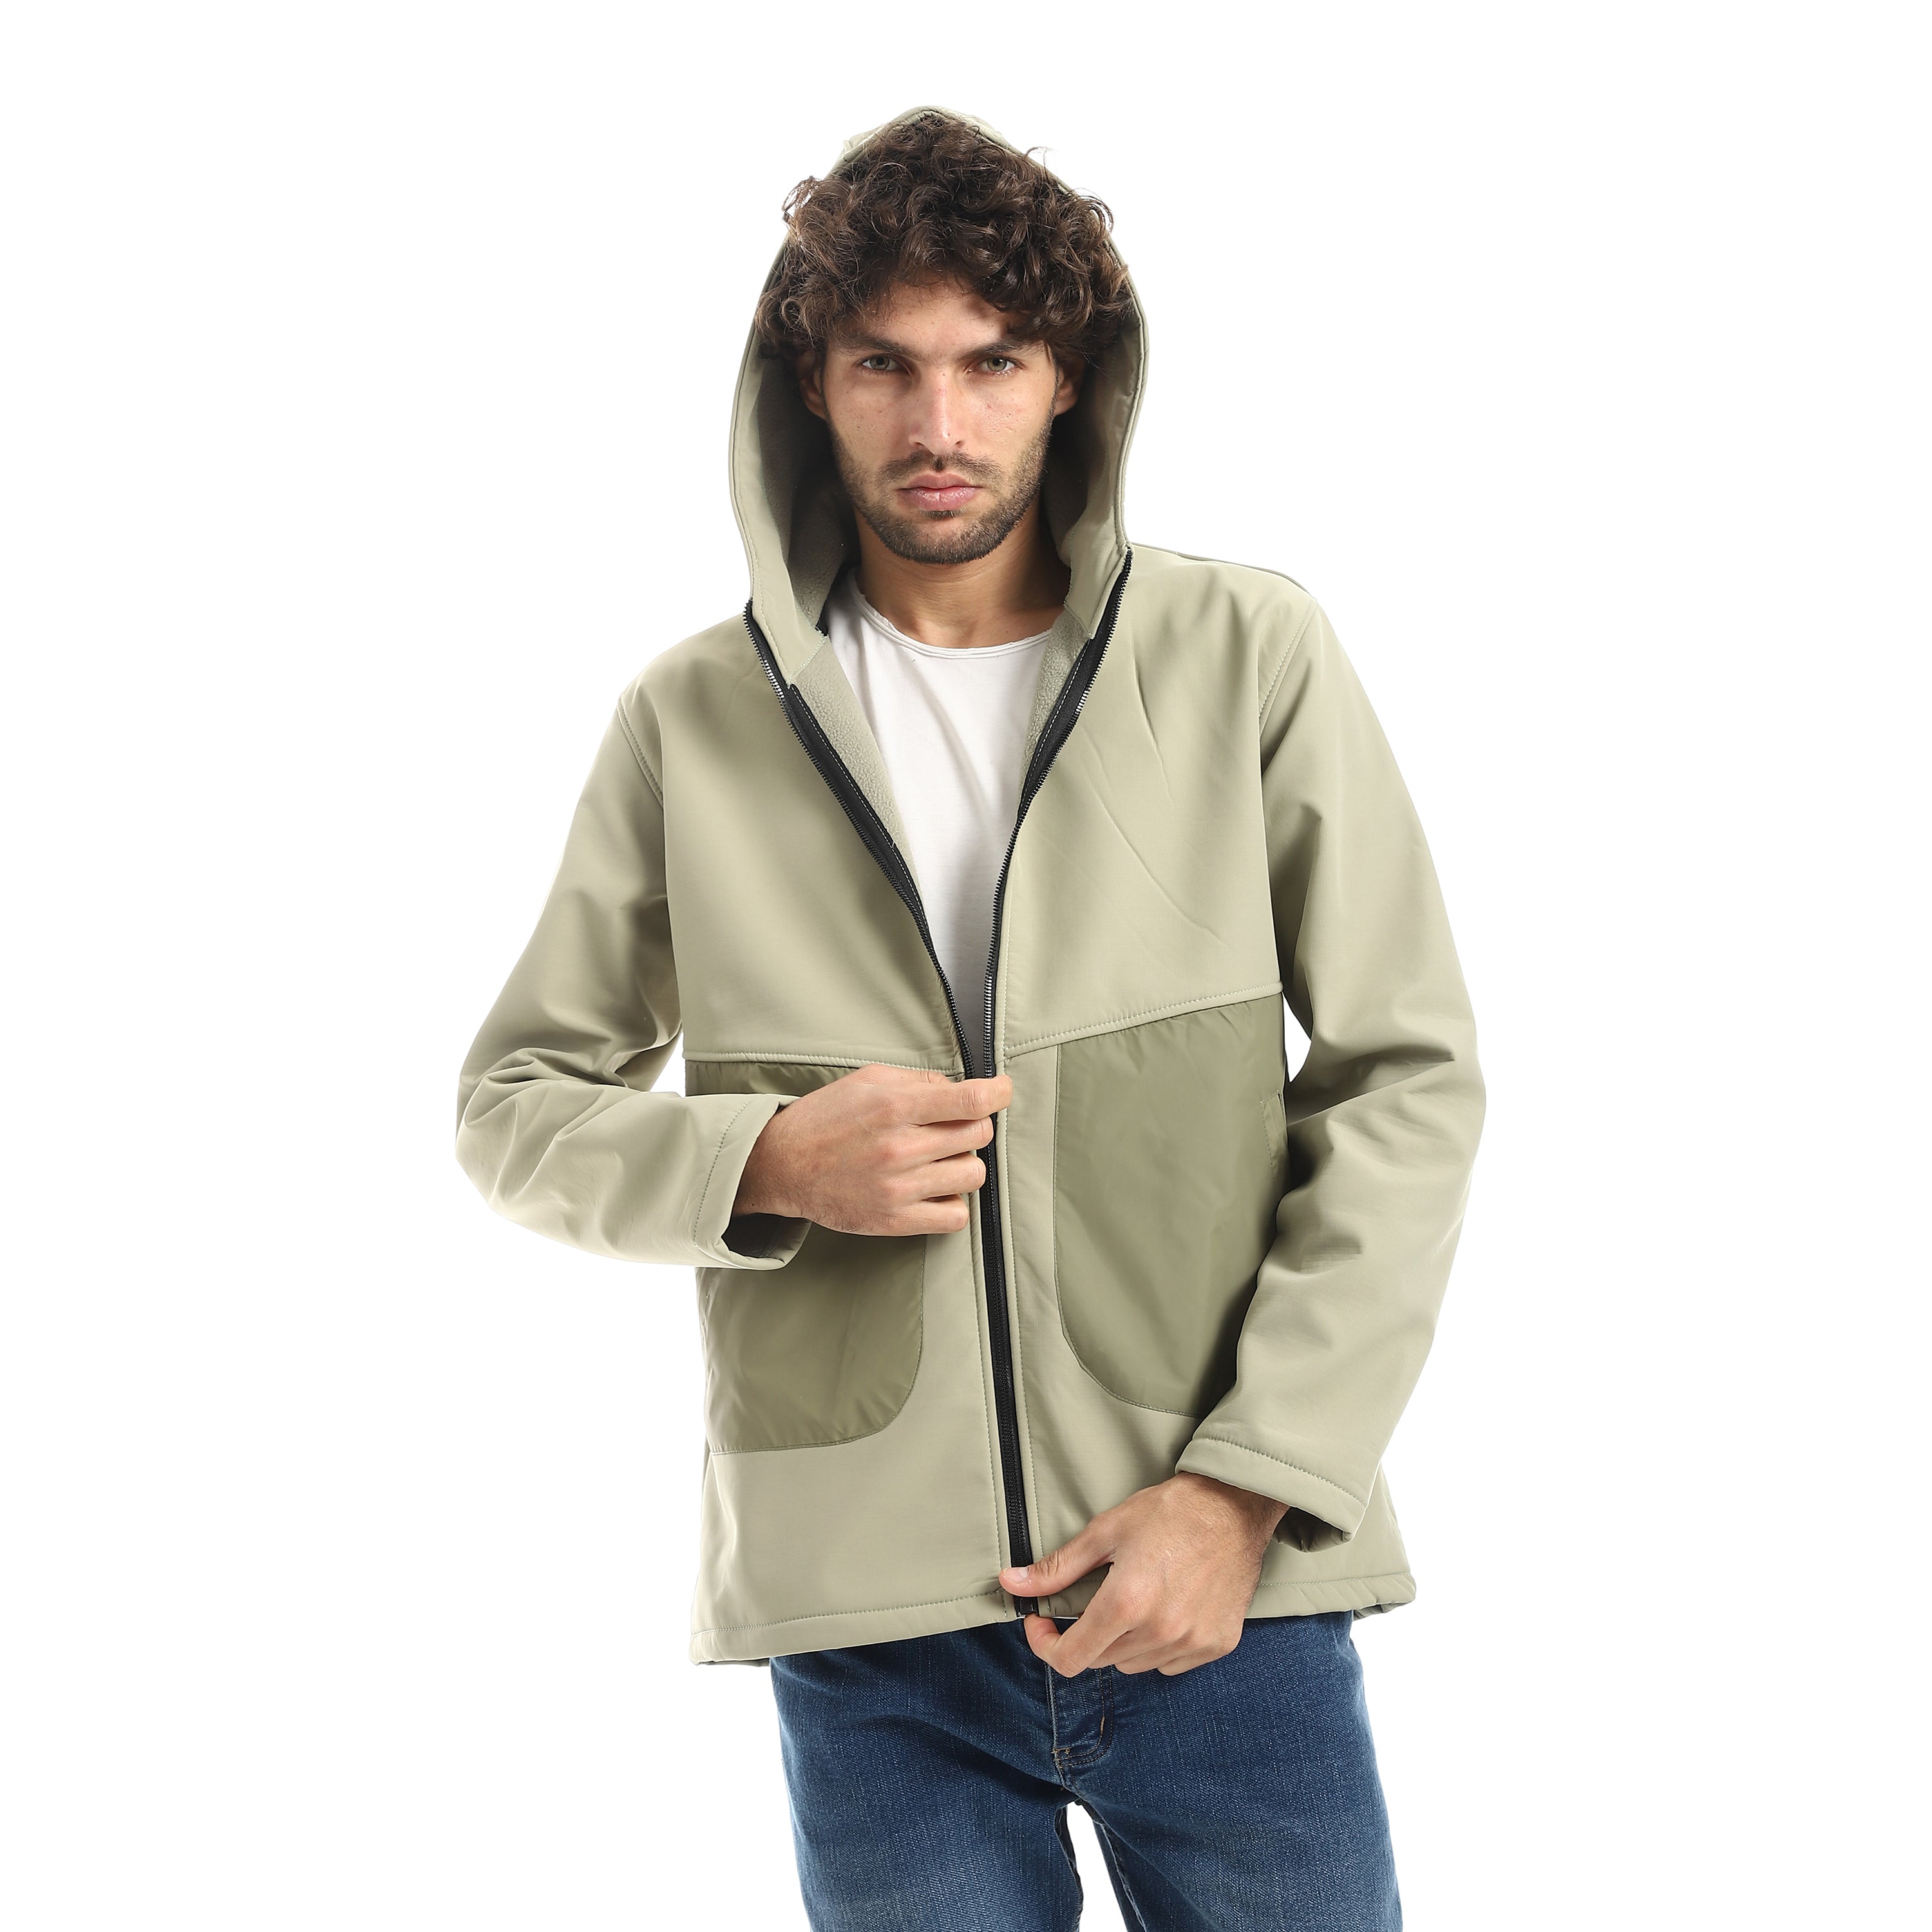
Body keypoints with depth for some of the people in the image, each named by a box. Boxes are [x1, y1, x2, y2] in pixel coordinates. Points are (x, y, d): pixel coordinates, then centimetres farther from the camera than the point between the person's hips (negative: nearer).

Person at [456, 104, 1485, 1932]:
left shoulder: (1250, 655, 1)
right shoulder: (695, 718, 5)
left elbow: (1406, 1086, 0)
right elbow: (515, 1106, 11)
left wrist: (1244, 1483, -9)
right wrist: (770, 1159, -9)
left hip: (1226, 1582, 0)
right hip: (866, 1624, 1)